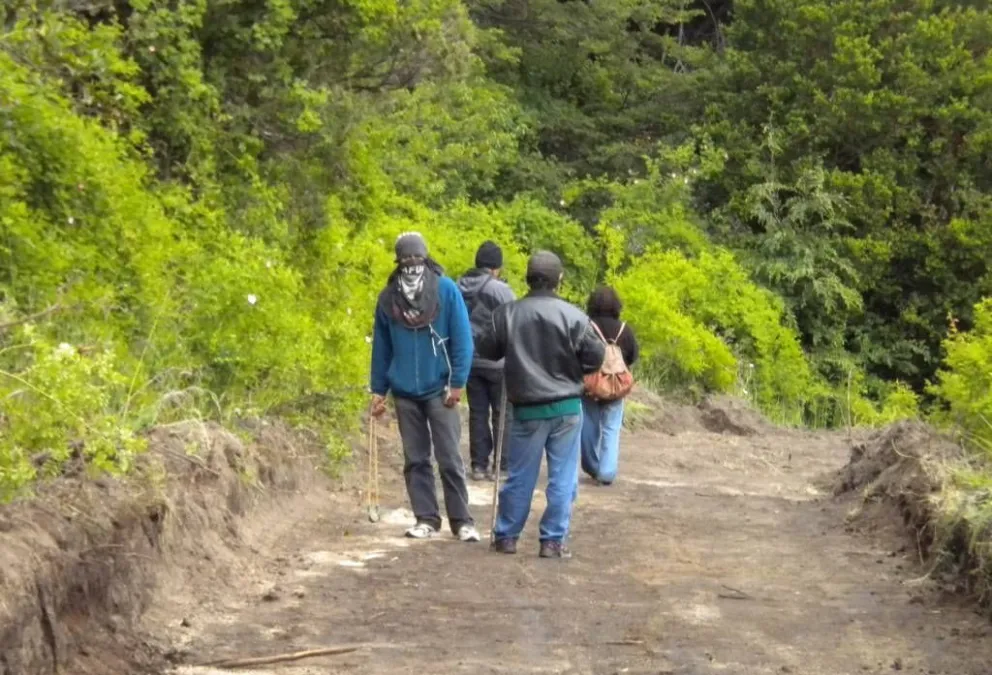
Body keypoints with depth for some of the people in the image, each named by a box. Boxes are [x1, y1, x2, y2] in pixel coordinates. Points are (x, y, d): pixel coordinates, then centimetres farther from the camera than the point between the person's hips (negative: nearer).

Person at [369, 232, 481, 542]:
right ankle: (426, 519, 15)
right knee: (415, 459, 8)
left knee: (450, 459, -2)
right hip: (404, 392, 3)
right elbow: (381, 346, 10)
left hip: (439, 389, -3)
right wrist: (378, 389, 8)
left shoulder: (446, 290, -6)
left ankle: (462, 520, 4)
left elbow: (462, 339, -6)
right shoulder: (388, 298, 4)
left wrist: (458, 382, -10)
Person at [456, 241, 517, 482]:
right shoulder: (499, 290, -14)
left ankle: (479, 465, 9)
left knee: (477, 412, 10)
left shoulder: (459, 289, 4)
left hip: (469, 360, 5)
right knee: (502, 413, 3)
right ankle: (502, 465, 4)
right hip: (497, 361, -5)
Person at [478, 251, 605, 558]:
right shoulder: (573, 315, -9)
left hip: (527, 408, 2)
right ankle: (554, 541, 6)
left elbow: (487, 350, 7)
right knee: (562, 477, 5)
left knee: (520, 475, 12)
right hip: (566, 407, -1)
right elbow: (595, 357, -7)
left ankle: (506, 535, 19)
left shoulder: (507, 314, -4)